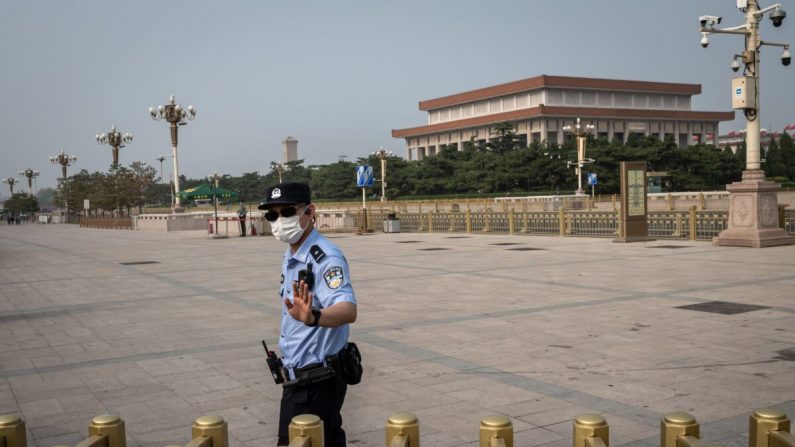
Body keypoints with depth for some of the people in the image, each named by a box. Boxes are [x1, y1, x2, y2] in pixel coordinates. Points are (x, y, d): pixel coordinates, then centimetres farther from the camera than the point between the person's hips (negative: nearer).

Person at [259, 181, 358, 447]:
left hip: (317, 382, -9)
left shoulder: (325, 257, -21)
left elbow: (348, 311, -38)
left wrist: (313, 317, -56)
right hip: (299, 377, 9)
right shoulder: (290, 256, 8)